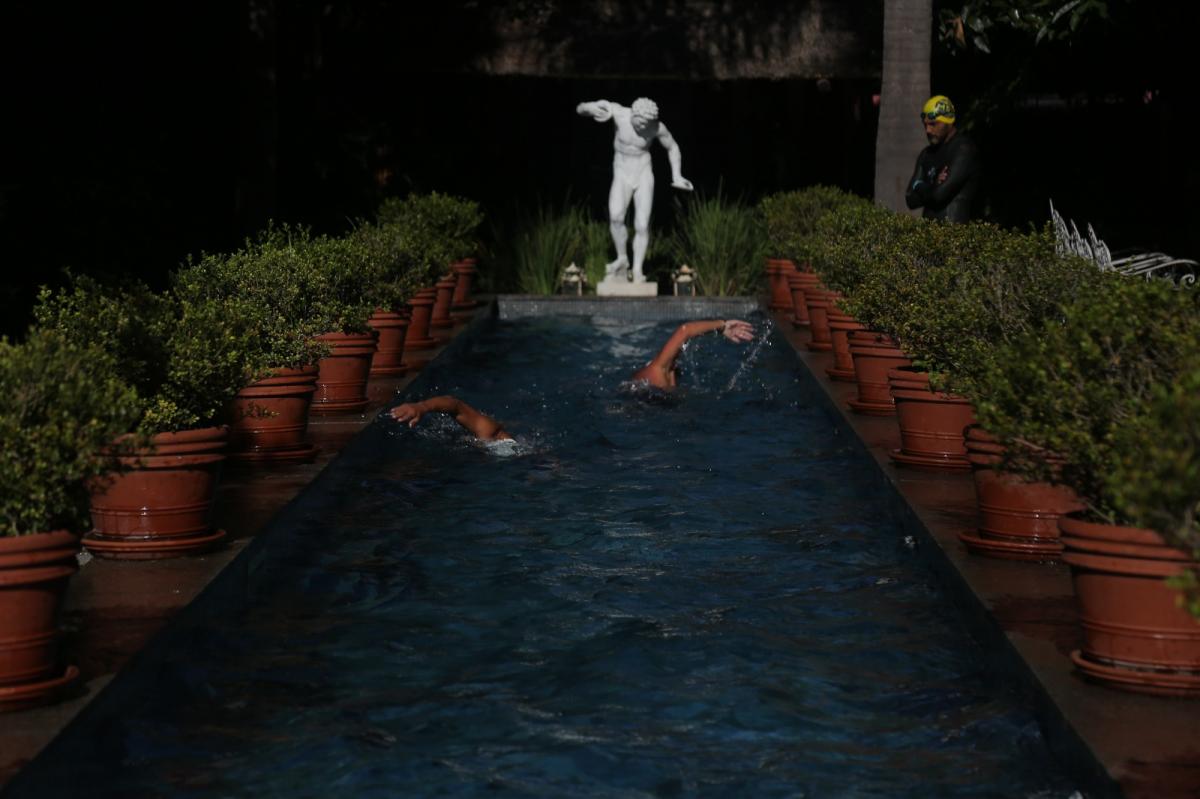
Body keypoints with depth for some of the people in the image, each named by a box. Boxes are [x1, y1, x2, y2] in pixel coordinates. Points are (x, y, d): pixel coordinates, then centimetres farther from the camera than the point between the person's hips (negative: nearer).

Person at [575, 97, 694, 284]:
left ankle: (637, 270, 7)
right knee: (616, 217, -26)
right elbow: (580, 109, -12)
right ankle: (622, 259, -5)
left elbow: (673, 147, 4)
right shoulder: (618, 112, -17)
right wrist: (592, 108, -36)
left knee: (642, 226, -10)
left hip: (644, 175, 0)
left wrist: (677, 176, -6)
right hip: (622, 176, 0)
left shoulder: (657, 128, -16)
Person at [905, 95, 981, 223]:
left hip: (955, 226, -6)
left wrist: (919, 186, 6)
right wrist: (934, 185, -4)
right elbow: (911, 199, 12)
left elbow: (939, 195, -13)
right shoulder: (927, 154, 19)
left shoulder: (963, 149, -5)